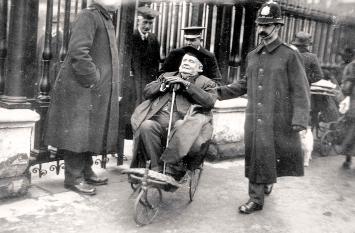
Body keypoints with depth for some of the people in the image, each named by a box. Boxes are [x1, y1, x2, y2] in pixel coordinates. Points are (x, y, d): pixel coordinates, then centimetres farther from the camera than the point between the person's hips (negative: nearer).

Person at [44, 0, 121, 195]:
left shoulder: (106, 20, 17)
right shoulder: (88, 16, -12)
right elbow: (78, 51, -23)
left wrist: (107, 82, 13)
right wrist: (93, 79, -19)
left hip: (98, 90, 9)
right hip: (81, 88, -9)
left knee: (90, 132, 14)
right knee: (78, 132, -3)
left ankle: (86, 172, 25)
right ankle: (74, 178, 6)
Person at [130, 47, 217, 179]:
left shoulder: (206, 83, 18)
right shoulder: (168, 76, 29)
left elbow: (210, 101, -4)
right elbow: (146, 92, 20)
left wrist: (187, 84, -7)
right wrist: (163, 84, 3)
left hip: (182, 124, -3)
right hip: (158, 123, 3)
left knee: (180, 125, -36)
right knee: (146, 125, -28)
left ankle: (172, 172, -27)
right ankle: (156, 168, -19)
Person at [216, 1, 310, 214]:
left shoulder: (290, 55, -6)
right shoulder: (252, 56, 11)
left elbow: (300, 90, -8)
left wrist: (300, 119, -17)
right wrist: (221, 91, 8)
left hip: (279, 120, -4)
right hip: (255, 118, 4)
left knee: (275, 155, 5)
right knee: (256, 156, 9)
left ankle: (267, 180, 33)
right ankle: (256, 199, 22)